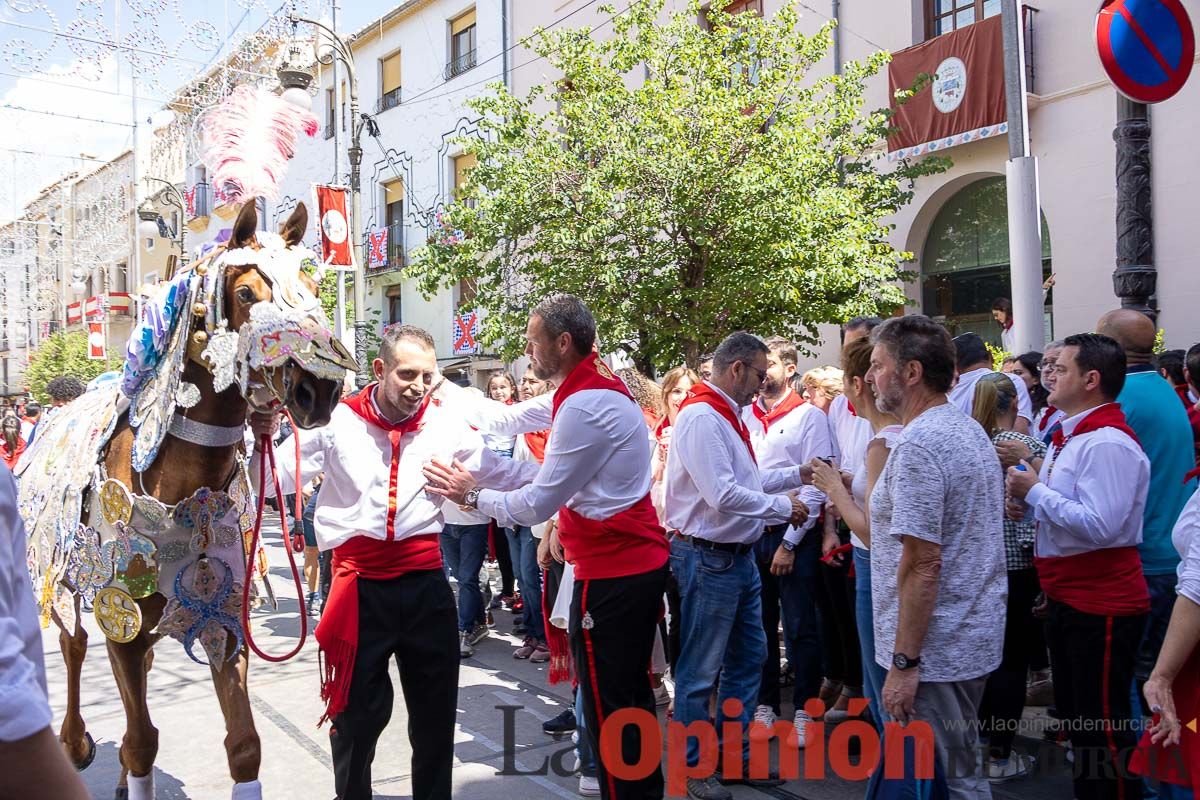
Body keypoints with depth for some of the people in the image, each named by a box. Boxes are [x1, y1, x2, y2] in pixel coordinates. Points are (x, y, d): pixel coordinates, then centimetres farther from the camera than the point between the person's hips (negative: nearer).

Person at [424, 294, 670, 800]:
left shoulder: (583, 406, -21)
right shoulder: (600, 386, 11)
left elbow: (535, 505, -17)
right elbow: (512, 417, 23)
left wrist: (471, 495, -2)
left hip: (611, 574, -10)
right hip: (639, 563, 10)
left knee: (608, 707, 1)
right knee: (632, 696, 21)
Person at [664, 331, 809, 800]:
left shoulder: (730, 417, 13)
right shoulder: (702, 417, -19)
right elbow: (724, 495, -26)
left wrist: (798, 474, 13)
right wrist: (785, 508, -16)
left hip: (739, 556, 10)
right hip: (708, 558, -10)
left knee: (748, 657, 19)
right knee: (701, 670, 3)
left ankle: (733, 750, 34)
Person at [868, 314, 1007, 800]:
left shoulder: (918, 445, -21)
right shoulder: (970, 431, 11)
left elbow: (923, 562, -24)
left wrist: (904, 662, -20)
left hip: (935, 648, -10)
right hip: (975, 637, 10)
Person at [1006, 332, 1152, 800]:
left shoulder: (1108, 443, -19)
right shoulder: (1067, 437, 12)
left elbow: (1099, 525, -29)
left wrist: (1035, 490, -20)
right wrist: (1026, 505, 3)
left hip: (1101, 607, -10)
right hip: (1066, 600, 10)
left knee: (1103, 727, 2)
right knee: (1074, 718, 20)